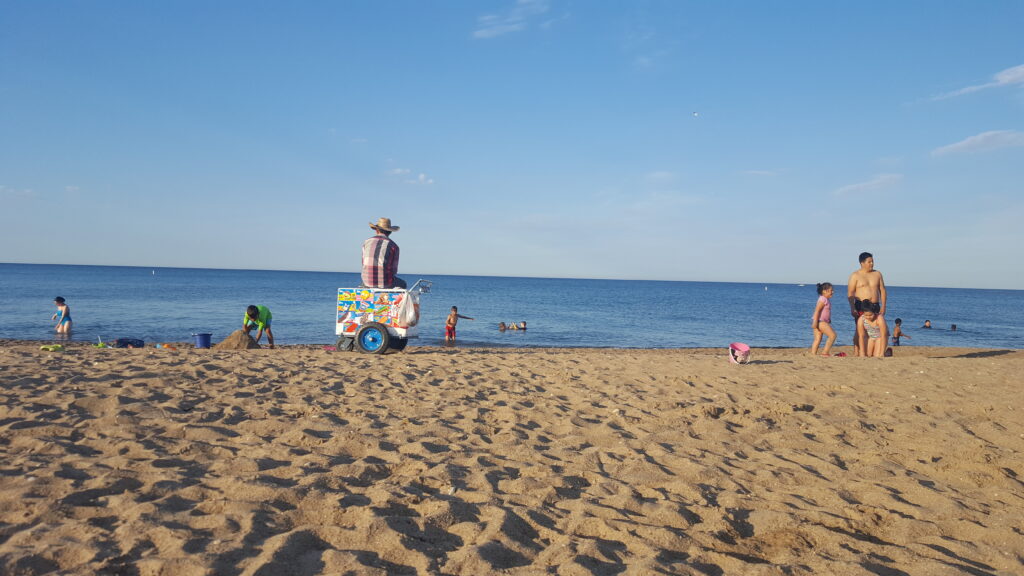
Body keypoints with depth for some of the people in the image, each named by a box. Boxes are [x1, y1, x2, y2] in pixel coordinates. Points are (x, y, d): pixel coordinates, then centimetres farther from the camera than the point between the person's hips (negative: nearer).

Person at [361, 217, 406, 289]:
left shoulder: (367, 242, 8)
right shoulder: (393, 245, -2)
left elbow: (364, 264, 14)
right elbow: (394, 270, 1)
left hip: (368, 282, 3)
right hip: (385, 283, -3)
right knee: (402, 283, 28)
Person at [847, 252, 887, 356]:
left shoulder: (877, 274, 12)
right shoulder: (855, 275, 1)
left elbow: (882, 291, 13)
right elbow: (850, 293, -4)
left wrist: (883, 307, 4)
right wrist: (852, 308, -14)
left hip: (875, 306, 4)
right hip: (861, 306, -4)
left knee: (884, 329, -2)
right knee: (859, 330, -5)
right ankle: (856, 353, -2)